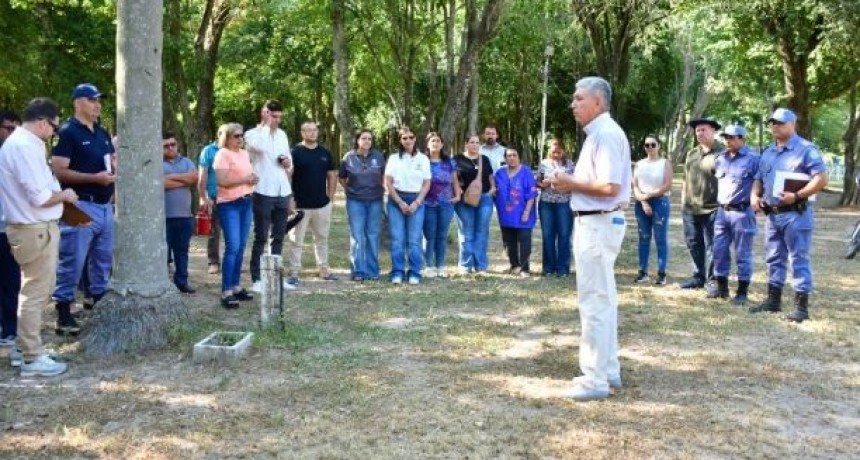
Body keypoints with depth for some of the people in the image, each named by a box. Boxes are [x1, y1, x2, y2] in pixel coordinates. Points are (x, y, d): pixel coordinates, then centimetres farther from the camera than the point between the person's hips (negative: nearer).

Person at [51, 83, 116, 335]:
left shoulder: (103, 133, 15)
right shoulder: (68, 132, -9)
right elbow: (59, 172, -16)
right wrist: (95, 178, -21)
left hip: (105, 205, 8)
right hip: (81, 206, -8)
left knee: (103, 258, 14)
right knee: (73, 261, -6)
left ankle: (99, 303, 25)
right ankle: (63, 312, 1)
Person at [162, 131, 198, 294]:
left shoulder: (186, 162, 13)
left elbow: (195, 177, -5)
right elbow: (161, 183, -17)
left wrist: (173, 177, -11)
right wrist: (185, 180, -7)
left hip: (185, 215, 4)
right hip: (164, 216, -4)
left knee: (182, 250, 11)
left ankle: (182, 282, 20)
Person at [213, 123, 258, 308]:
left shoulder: (245, 153, 14)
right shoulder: (223, 154, -9)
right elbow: (222, 181, -19)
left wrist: (253, 178, 5)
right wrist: (245, 179, -18)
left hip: (246, 202, 8)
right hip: (229, 205, -8)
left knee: (241, 247, 9)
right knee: (232, 247, -13)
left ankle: (236, 286, 18)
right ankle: (226, 292, -11)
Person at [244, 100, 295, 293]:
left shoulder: (282, 134, 14)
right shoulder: (252, 134, -4)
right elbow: (259, 147, -27)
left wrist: (288, 163, 1)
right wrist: (266, 124, -15)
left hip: (283, 192, 6)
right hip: (263, 193, -6)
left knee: (279, 237, 11)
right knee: (261, 238, -3)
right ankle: (257, 279, 2)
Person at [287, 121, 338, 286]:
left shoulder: (325, 152, 9)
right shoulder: (295, 152, -5)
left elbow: (332, 175, 14)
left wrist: (330, 196, 7)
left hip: (322, 204, 5)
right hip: (300, 205, -5)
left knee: (322, 238, 14)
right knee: (296, 240, -1)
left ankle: (324, 270, 24)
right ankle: (294, 273, 5)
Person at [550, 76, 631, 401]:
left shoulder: (606, 133, -16)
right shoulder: (598, 133, 16)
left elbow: (610, 187, -25)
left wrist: (572, 184, -13)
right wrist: (571, 182, 7)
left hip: (598, 224, -11)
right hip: (597, 223, 11)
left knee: (594, 302, -5)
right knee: (603, 300, 15)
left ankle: (596, 379, 2)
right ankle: (608, 371, 25)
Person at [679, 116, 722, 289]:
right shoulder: (691, 154, 15)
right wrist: (683, 201, 16)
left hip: (712, 209, -6)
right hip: (690, 208, 7)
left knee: (711, 246, -1)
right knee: (694, 244, 12)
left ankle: (712, 279, 6)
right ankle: (698, 276, 23)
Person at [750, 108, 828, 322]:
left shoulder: (806, 149, -9)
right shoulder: (768, 152, 14)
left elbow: (822, 179, -15)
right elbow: (759, 178, 23)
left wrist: (797, 195, -23)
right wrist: (755, 195, 3)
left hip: (795, 214, -8)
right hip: (772, 214, 8)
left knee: (799, 260, -4)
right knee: (773, 259, 14)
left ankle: (801, 306, 0)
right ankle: (773, 300, 24)